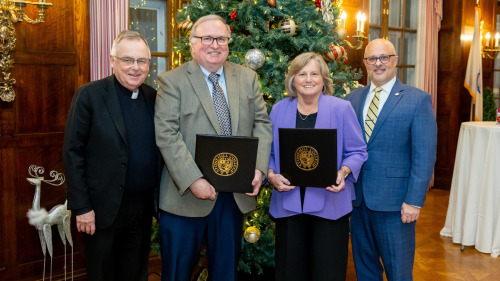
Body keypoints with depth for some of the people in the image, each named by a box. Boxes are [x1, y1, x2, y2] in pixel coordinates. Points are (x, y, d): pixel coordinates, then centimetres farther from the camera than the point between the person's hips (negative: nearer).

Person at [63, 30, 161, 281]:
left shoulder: (153, 97, 4)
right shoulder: (89, 95, -10)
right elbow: (72, 153, -10)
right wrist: (81, 207, -12)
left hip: (143, 207, 4)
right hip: (103, 209, -4)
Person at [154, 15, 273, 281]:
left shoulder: (247, 78, 8)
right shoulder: (172, 81, -5)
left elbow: (262, 124, 7)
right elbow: (167, 135, -13)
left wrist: (258, 168, -8)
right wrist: (193, 180, -21)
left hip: (236, 194, 4)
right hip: (186, 194, -3)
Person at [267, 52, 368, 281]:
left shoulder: (341, 108, -1)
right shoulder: (279, 110, 6)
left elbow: (357, 151, 0)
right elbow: (269, 152, 10)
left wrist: (343, 172, -17)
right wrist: (271, 175, -9)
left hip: (329, 202, -2)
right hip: (289, 201, 2)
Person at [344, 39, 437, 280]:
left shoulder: (418, 100, -5)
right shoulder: (352, 99, 8)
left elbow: (424, 156, -9)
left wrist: (414, 201, -15)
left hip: (395, 203, -4)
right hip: (358, 199, 4)